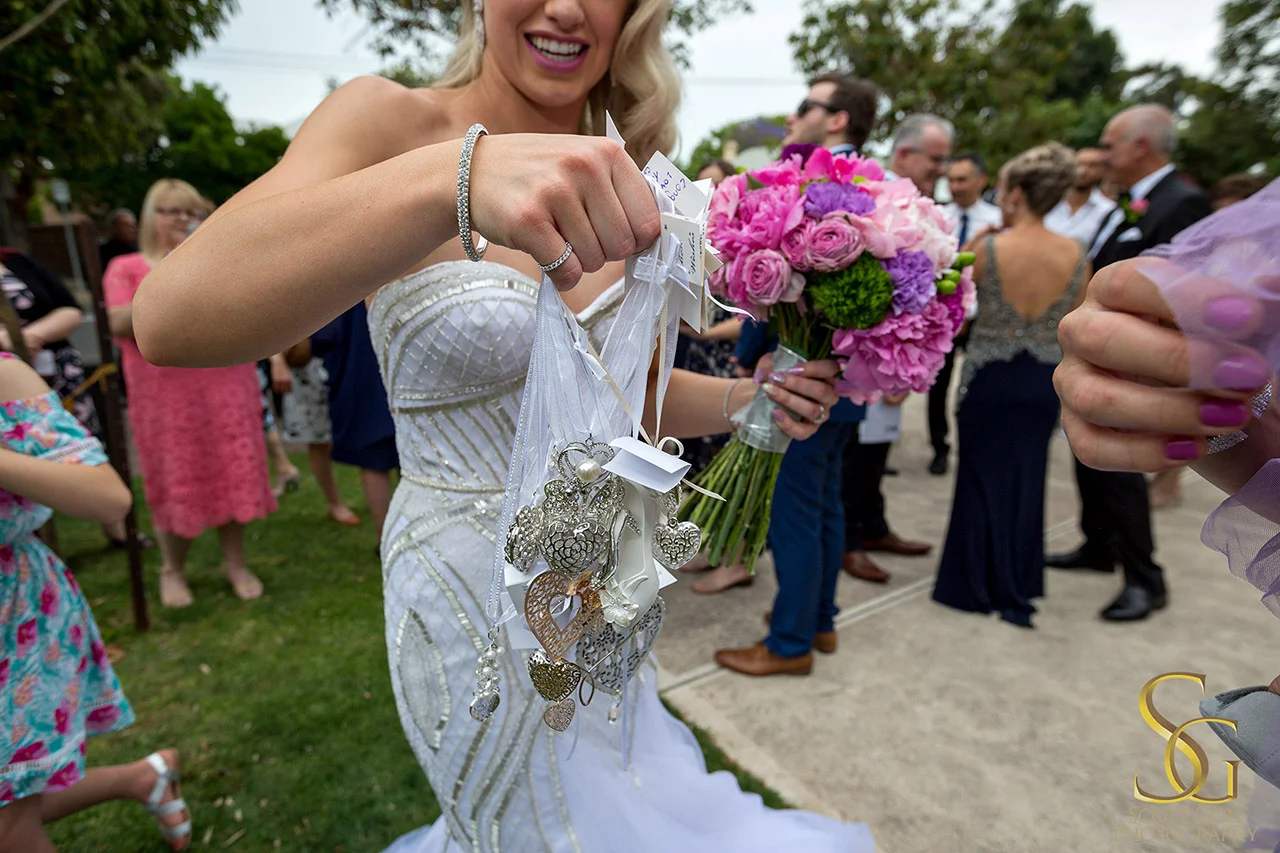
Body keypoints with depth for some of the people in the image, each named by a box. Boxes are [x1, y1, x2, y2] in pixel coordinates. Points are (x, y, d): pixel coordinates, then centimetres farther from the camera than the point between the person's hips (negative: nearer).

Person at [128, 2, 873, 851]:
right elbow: (173, 317, -32)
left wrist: (743, 400, -9)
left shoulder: (620, 183, 1)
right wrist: (453, 175, -45)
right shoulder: (391, 120, -15)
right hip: (474, 588, -5)